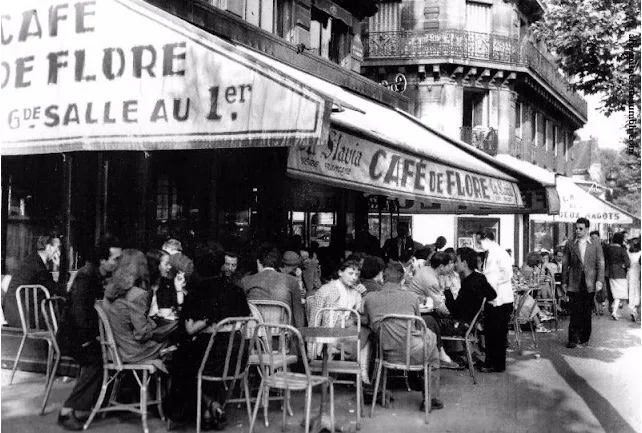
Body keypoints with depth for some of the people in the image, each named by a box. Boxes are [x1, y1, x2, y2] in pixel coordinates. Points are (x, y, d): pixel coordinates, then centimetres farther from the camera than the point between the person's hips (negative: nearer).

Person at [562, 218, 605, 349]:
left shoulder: (596, 245, 6)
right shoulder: (570, 245, 6)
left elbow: (600, 264, 3)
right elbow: (565, 264, 7)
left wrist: (600, 281, -7)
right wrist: (564, 282, 3)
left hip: (589, 284, 1)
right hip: (574, 284, -1)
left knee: (587, 312, 6)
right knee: (575, 312, -6)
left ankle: (584, 337, 19)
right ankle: (573, 339, -4)